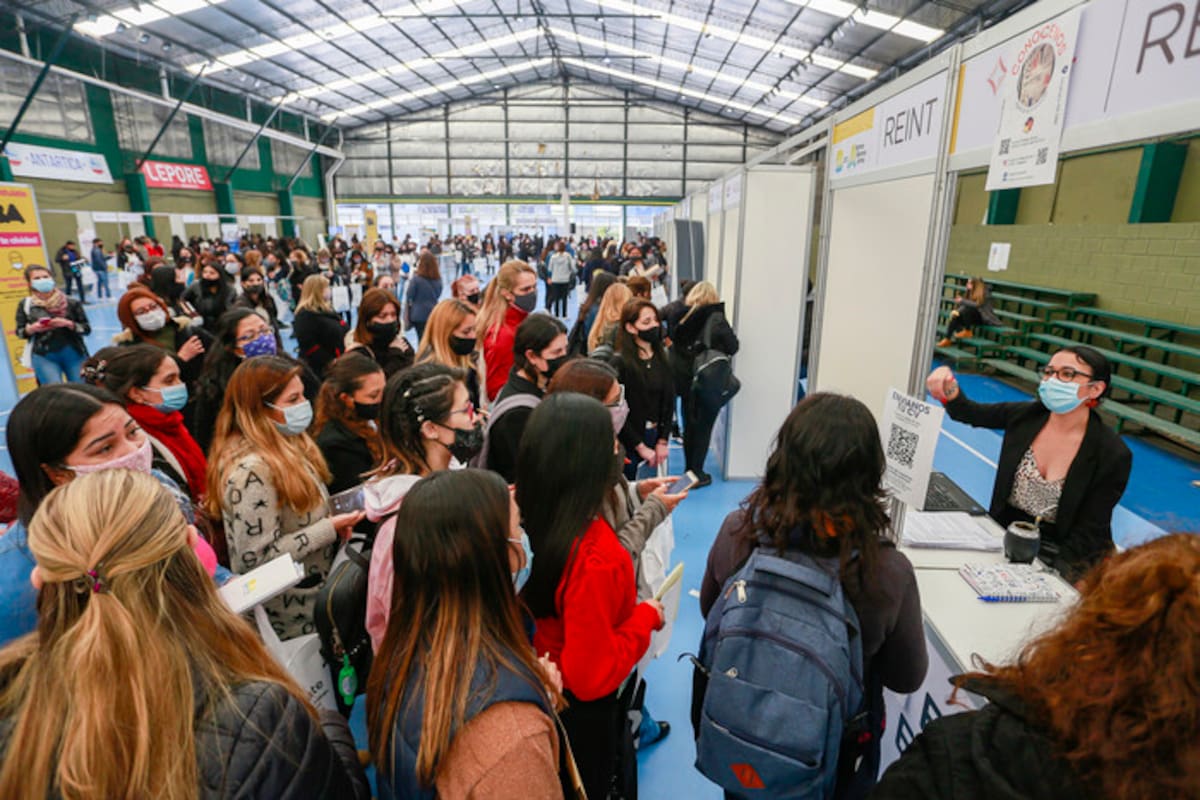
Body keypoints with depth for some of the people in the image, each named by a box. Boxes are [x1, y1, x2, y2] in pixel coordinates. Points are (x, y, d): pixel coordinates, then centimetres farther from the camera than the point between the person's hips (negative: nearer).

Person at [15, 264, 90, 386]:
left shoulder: (71, 303, 1)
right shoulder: (26, 305, 4)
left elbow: (86, 328, 1)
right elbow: (20, 332, 10)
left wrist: (68, 324, -17)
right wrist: (31, 329, -11)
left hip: (74, 354, 0)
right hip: (44, 357, 0)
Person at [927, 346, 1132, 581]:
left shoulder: (1114, 455, -12)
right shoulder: (1027, 415, -3)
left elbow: (1091, 531, -9)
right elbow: (969, 412, 5)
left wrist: (1050, 568, -22)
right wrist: (950, 392, -19)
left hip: (1060, 554, -3)